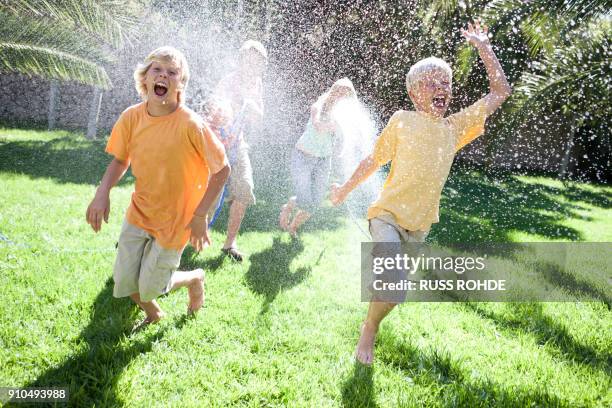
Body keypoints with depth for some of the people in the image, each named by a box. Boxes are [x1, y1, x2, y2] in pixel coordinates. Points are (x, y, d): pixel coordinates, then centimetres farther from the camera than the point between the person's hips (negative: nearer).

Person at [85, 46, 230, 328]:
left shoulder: (190, 124, -24)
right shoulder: (131, 117, -11)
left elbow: (222, 169, -15)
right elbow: (120, 160, 4)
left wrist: (199, 215, -15)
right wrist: (103, 192, -14)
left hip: (174, 219, -4)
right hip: (138, 212, 4)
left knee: (150, 288, 3)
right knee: (124, 283, 9)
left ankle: (195, 278, 35)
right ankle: (154, 314, 43)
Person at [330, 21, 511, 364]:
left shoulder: (456, 127, 1)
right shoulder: (402, 121, -9)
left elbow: (501, 92, 4)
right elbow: (373, 161, 1)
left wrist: (484, 48, 2)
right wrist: (345, 189, 10)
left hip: (420, 223, 5)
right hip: (388, 214, -5)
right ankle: (369, 334, 2)